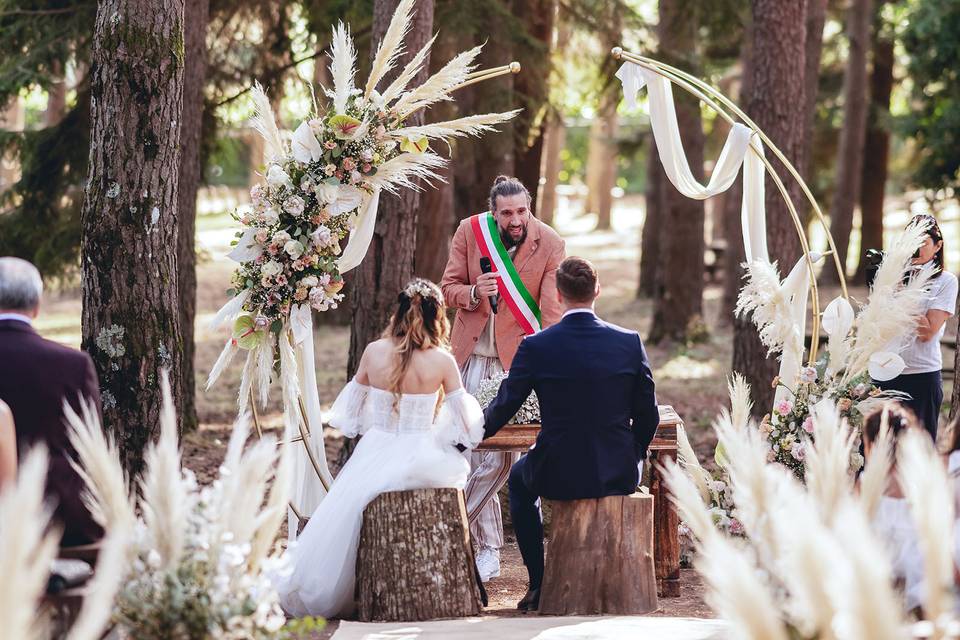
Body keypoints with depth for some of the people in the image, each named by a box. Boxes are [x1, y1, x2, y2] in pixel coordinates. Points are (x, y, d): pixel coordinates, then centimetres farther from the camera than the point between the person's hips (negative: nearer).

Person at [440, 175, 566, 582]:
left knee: (501, 453, -10)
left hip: (516, 358, -3)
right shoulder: (470, 232, -4)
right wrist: (474, 293, -21)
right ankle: (487, 549, 16)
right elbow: (448, 288, 3)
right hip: (470, 355, 3)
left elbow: (553, 309, -16)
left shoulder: (550, 245, -11)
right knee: (473, 450, 5)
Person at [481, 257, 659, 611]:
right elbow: (648, 417, 1)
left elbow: (502, 409, 0)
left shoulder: (535, 347, -12)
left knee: (519, 479, 33)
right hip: (619, 475, 2)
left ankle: (540, 584, 28)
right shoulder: (630, 343, -6)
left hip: (558, 476, -2)